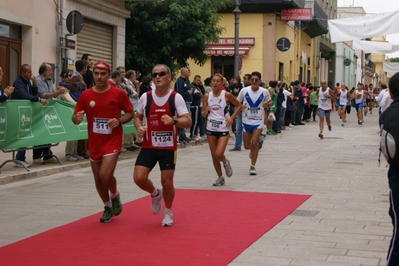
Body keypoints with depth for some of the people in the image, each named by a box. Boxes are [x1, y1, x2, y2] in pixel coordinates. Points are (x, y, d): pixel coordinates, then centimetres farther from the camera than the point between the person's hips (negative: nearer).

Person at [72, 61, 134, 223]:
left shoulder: (119, 94, -6)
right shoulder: (85, 95, -1)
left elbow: (130, 113, 3)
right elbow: (75, 118, 3)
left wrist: (119, 121, -16)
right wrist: (77, 118, -21)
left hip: (112, 141, -3)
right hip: (94, 143, 4)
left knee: (105, 175, -18)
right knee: (98, 178, 11)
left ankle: (115, 196, 14)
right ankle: (107, 207, 32)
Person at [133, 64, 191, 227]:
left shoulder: (176, 98, -8)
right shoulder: (145, 97, -1)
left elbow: (188, 122, -12)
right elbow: (137, 117, 15)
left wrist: (173, 120, -32)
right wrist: (139, 128, -7)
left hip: (168, 147, -2)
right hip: (148, 146, 2)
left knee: (167, 182, 1)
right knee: (139, 178, -11)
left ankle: (168, 212, 27)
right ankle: (155, 194, 23)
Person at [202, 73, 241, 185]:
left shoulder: (226, 95, -8)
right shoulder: (207, 96, 1)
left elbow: (239, 106, 3)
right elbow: (203, 114, 7)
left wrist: (231, 117, -9)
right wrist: (205, 111, -17)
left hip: (223, 129, -4)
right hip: (211, 129, 4)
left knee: (218, 154, -16)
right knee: (214, 155, 8)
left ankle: (225, 163, 19)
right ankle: (220, 177, 26)